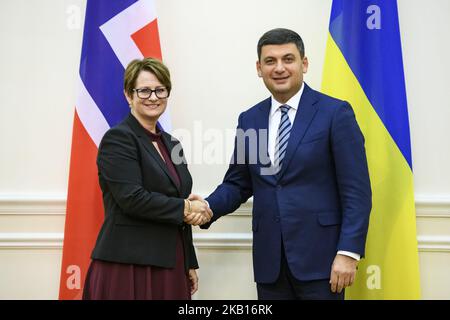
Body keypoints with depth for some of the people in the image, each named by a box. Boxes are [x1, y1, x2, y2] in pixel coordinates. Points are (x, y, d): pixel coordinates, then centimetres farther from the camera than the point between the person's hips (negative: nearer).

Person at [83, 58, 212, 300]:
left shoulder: (171, 143, 13)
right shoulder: (117, 139, -8)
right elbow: (132, 199, -19)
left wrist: (189, 264, 15)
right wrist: (185, 208, -10)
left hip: (169, 266, 7)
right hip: (128, 267, -6)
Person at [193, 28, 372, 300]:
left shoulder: (335, 113, -5)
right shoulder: (249, 120, 9)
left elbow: (356, 191, -8)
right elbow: (238, 183, 13)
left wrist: (348, 252, -14)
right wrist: (209, 207, -7)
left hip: (319, 256, -4)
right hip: (269, 260, 4)